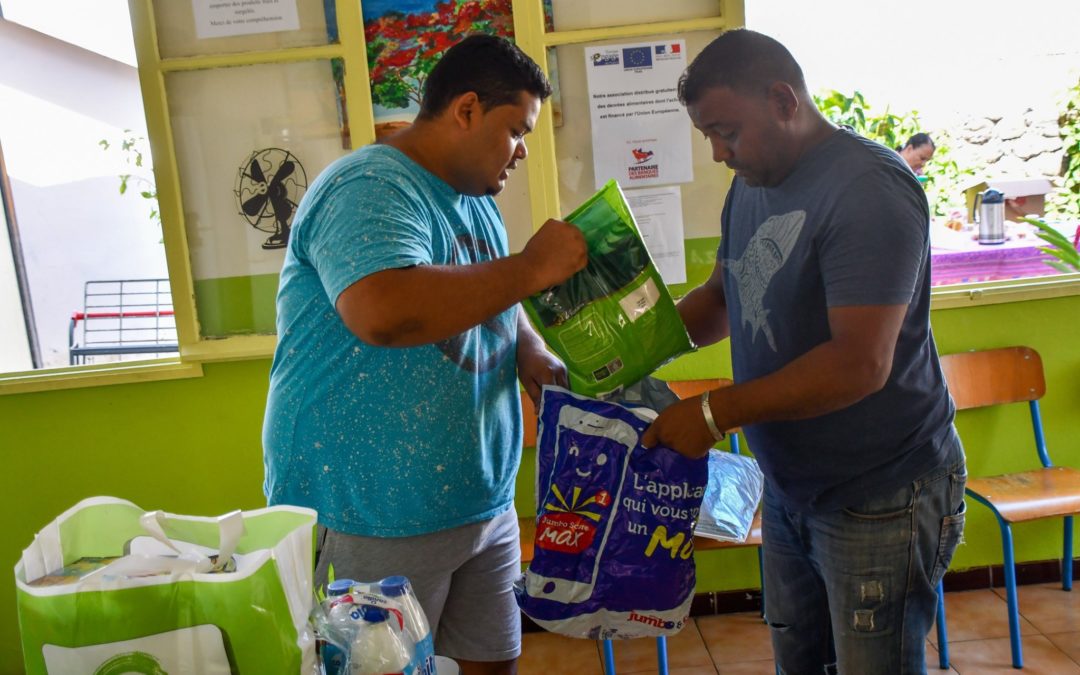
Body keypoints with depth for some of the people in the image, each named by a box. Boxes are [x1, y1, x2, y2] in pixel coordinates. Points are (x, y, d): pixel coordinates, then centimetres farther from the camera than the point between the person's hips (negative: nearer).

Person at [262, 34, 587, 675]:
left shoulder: (475, 201, 11)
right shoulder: (371, 189, -18)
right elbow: (383, 313, -37)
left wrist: (530, 352, -1)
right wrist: (532, 267, -25)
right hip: (374, 522, -8)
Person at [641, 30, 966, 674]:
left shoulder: (868, 188, -21)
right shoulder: (750, 186, 6)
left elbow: (860, 363, -28)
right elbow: (723, 294, 18)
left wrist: (714, 413, -24)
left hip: (878, 497, -8)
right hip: (789, 486, 8)